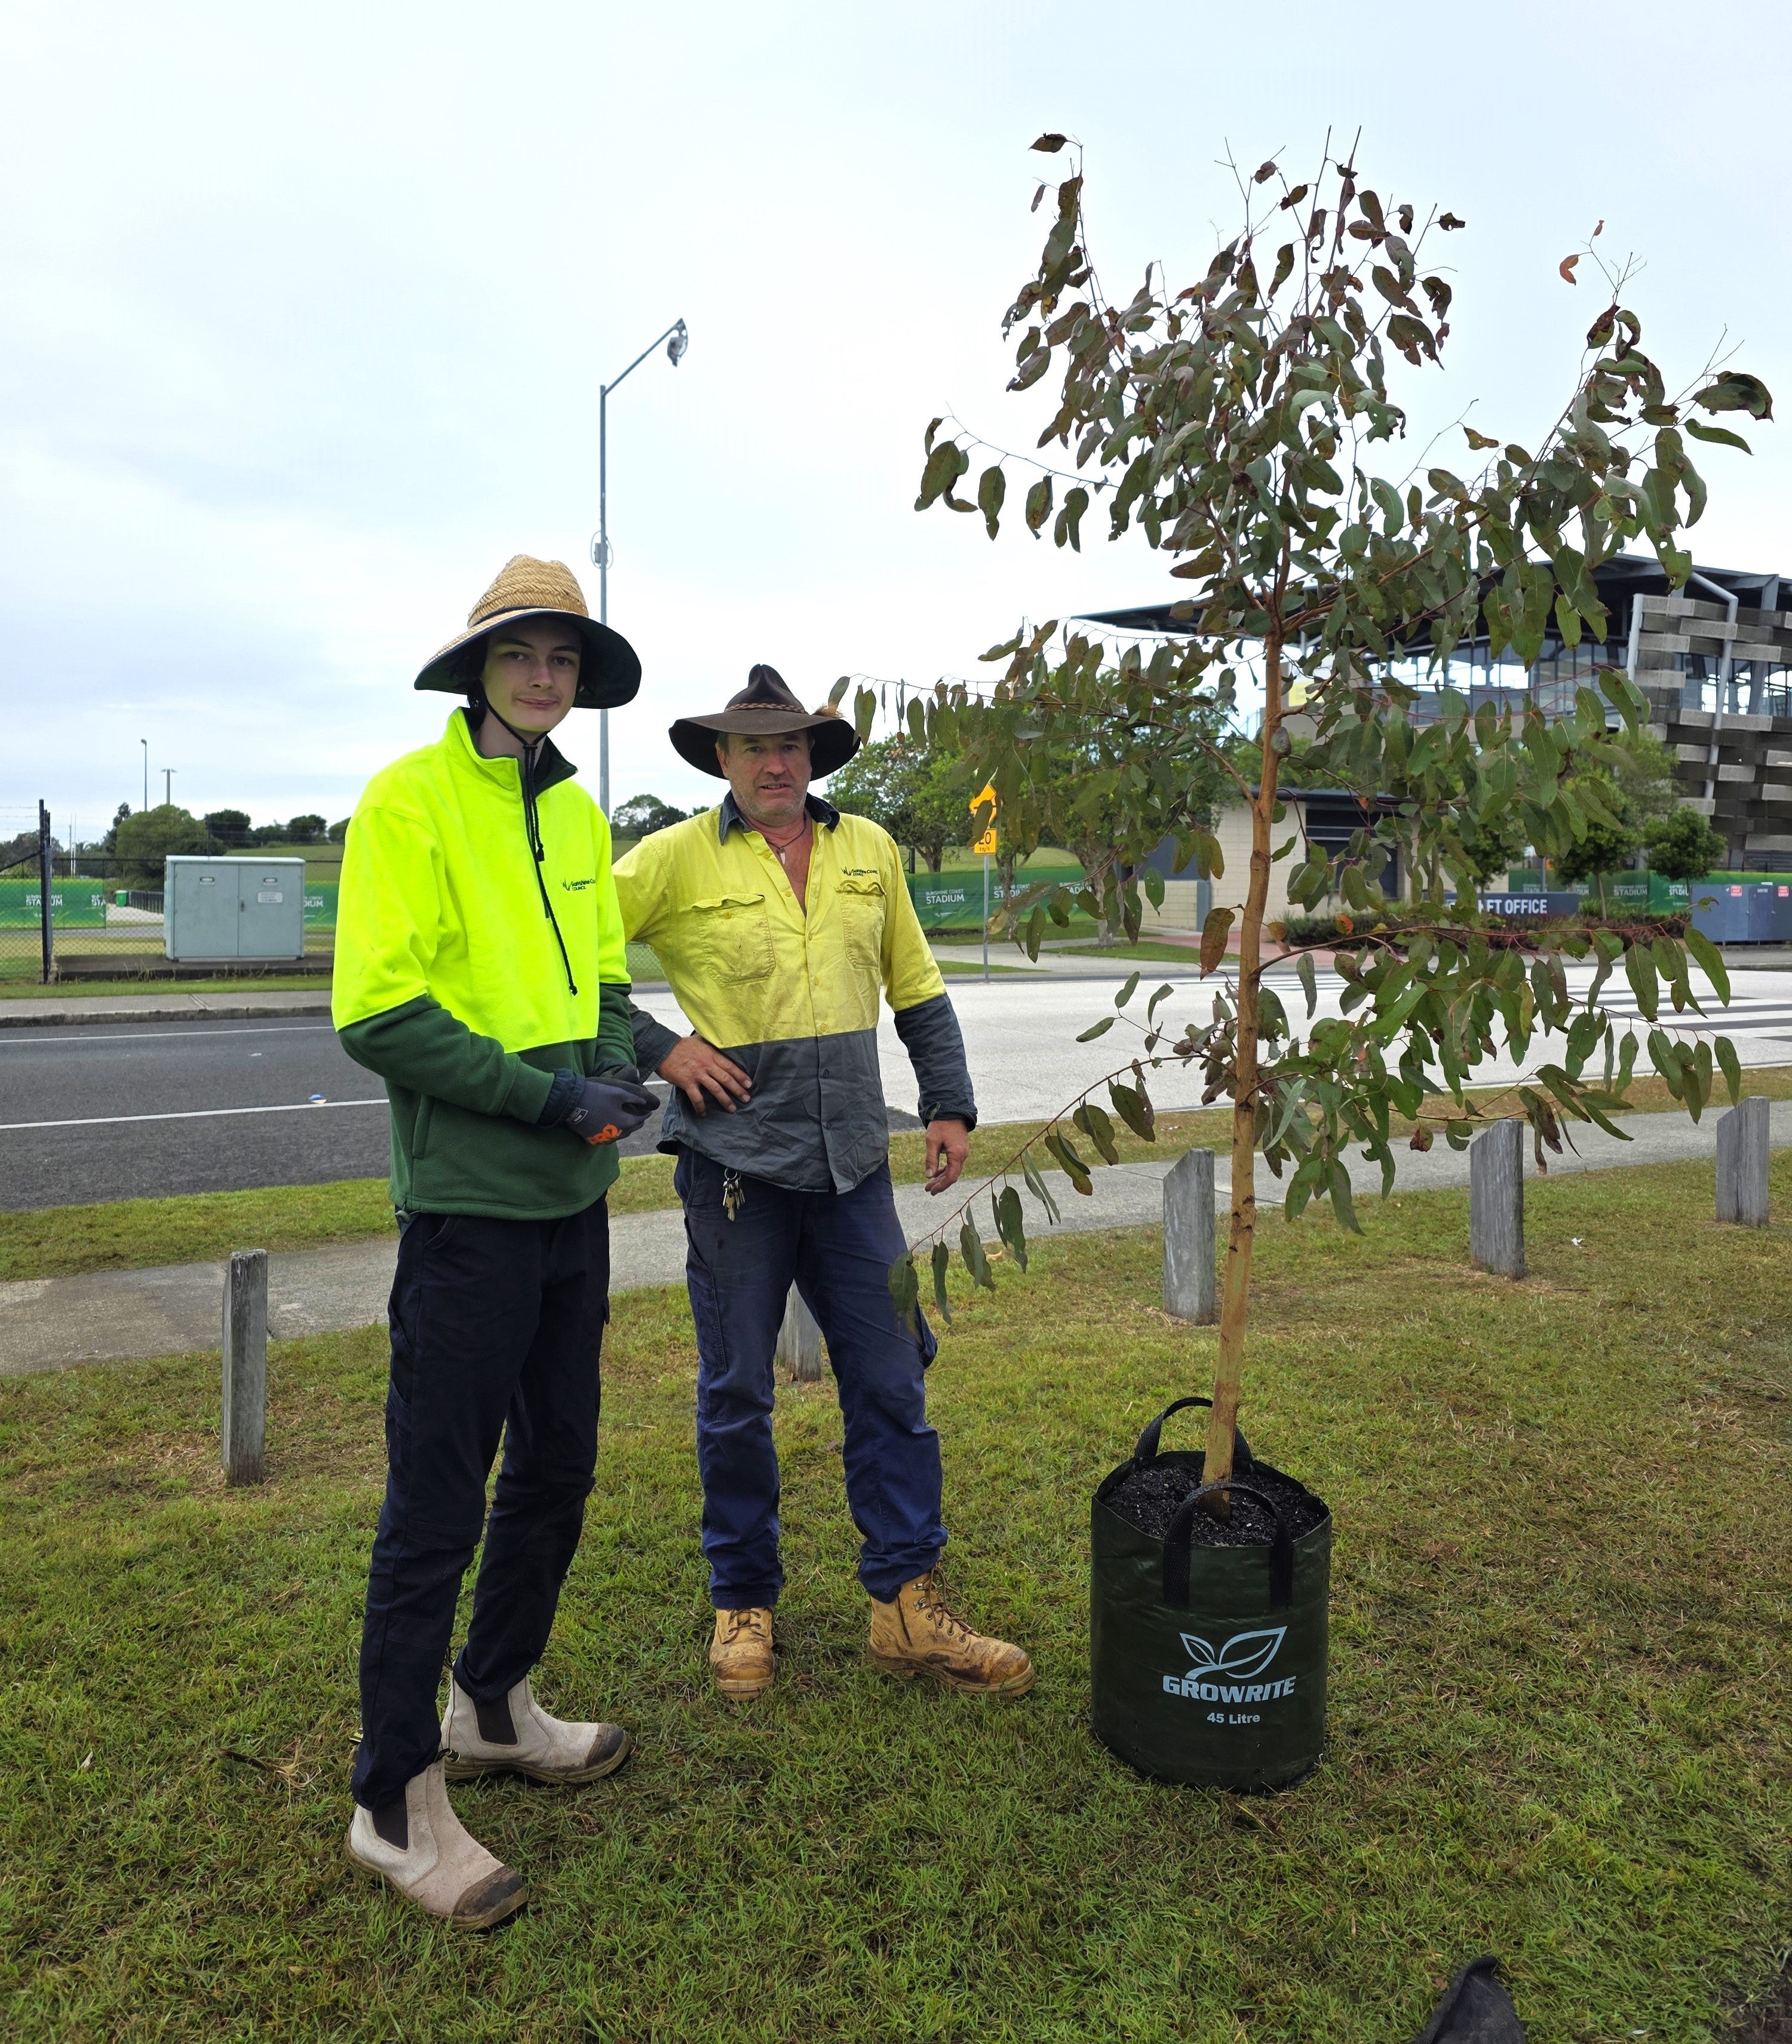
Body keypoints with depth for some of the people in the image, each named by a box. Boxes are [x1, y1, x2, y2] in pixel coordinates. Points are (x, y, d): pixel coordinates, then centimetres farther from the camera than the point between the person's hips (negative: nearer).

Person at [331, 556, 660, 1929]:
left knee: (558, 1467, 17)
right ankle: (397, 1797, 18)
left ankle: (494, 1708, 37)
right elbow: (379, 1012, -15)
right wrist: (547, 1097, -18)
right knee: (437, 1499, 1)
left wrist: (619, 1065, 1)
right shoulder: (411, 799, -9)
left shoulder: (576, 812, 12)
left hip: (571, 1197, 8)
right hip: (467, 1199, -7)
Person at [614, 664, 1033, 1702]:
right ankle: (744, 1604, 26)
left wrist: (951, 1105, 10)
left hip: (852, 1161, 3)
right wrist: (657, 1048, -9)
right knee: (738, 1393, 8)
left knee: (892, 1381, 5)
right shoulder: (677, 858, -3)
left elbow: (918, 989, 15)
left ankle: (909, 1606, 17)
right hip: (736, 1159, -3)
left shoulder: (869, 850, 9)